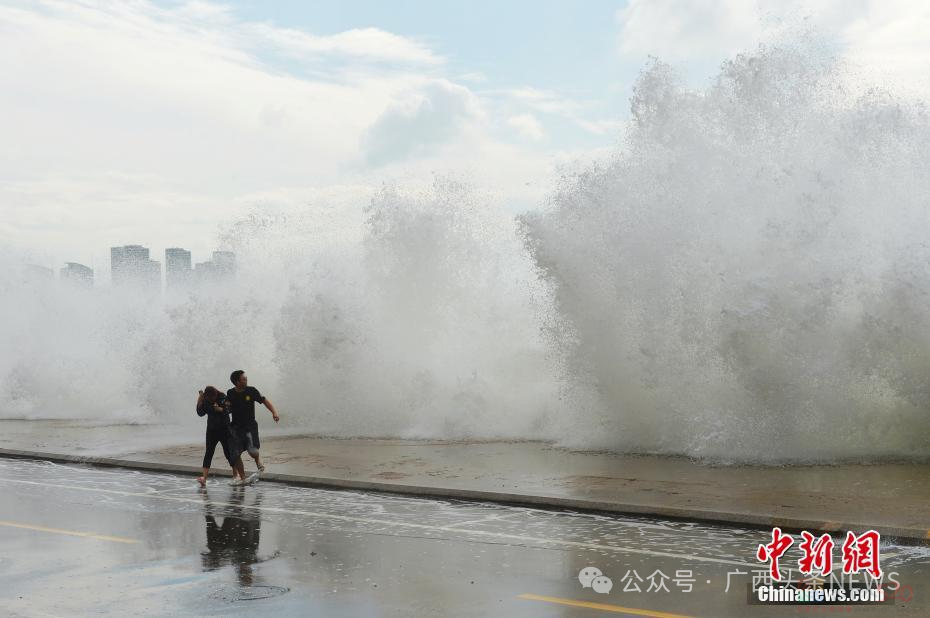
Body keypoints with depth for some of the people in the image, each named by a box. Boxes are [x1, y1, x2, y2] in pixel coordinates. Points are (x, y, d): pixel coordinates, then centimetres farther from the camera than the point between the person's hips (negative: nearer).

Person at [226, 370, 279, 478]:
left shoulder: (251, 391, -7)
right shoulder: (230, 393, -2)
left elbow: (264, 400, -1)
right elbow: (227, 408, 12)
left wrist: (274, 412, -14)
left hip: (250, 426, -2)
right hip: (236, 427, 2)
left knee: (252, 452, -17)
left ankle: (259, 460, 20)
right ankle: (243, 478, 17)